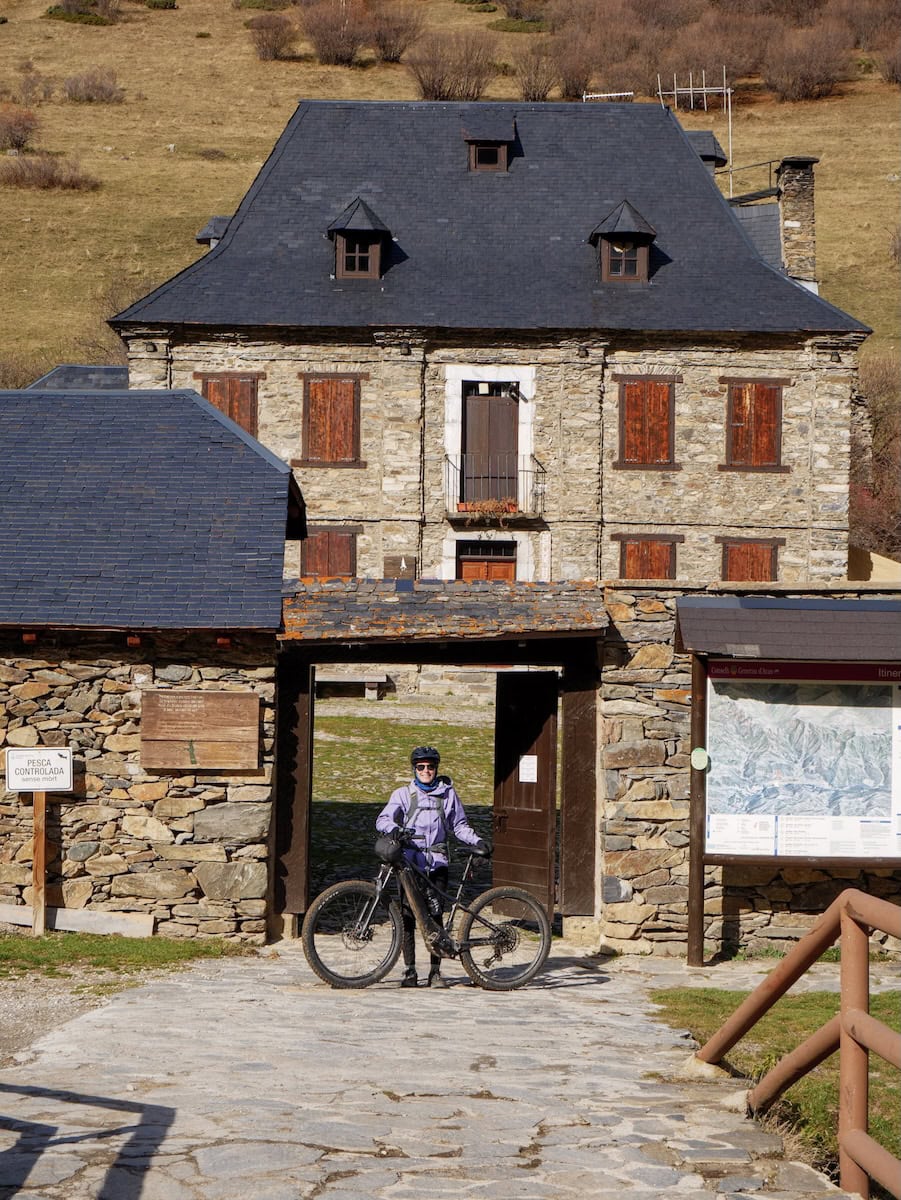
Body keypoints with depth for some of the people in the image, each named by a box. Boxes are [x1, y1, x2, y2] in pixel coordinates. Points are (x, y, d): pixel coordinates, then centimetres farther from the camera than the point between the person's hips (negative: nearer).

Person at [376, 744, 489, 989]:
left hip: (436, 861, 1)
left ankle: (435, 971, 2)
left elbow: (459, 825, 18)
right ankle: (409, 971, 6)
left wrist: (477, 841, 2)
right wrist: (394, 829, -25)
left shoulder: (447, 793, 13)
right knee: (407, 917, -2)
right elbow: (382, 819, -3)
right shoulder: (403, 794, 8)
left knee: (435, 916, -4)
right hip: (409, 860, -1)